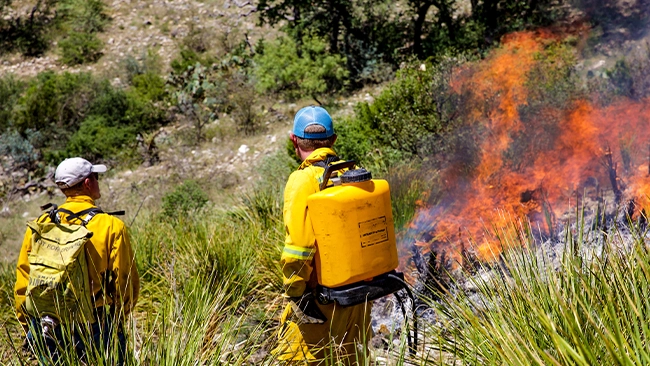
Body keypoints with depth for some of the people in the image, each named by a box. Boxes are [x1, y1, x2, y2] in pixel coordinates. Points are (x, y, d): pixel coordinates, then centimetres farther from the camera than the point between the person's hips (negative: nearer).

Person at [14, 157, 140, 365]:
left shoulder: (39, 226, 0)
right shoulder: (111, 226, -10)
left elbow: (22, 284, 6)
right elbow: (127, 284, -7)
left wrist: (31, 328, 18)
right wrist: (116, 319, 10)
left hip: (49, 331, 4)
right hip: (96, 331, -3)